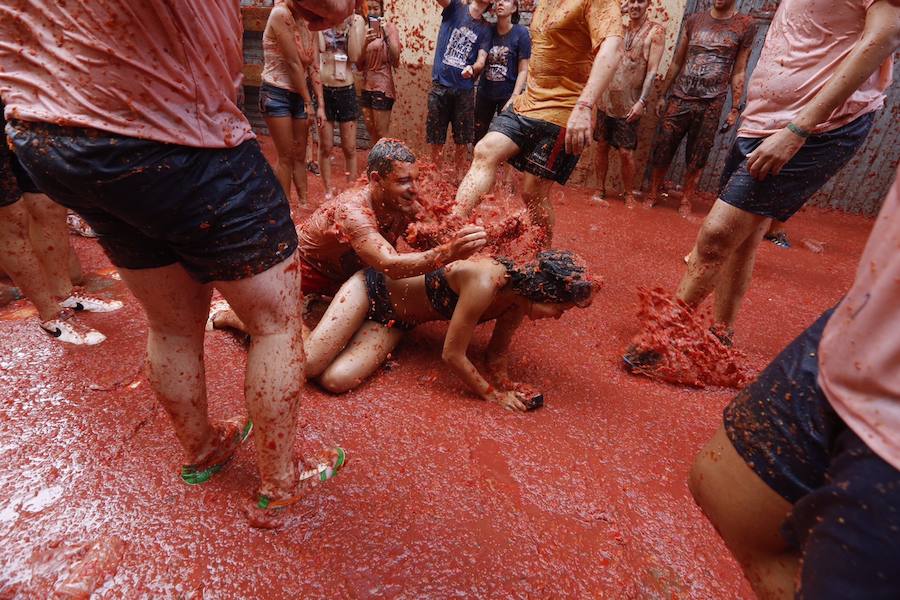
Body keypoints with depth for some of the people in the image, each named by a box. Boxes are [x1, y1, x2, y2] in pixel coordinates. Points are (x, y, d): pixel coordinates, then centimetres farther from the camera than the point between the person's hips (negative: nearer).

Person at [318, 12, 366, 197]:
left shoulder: (357, 20, 2)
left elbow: (354, 56, -10)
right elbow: (319, 48, -13)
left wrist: (351, 24, -13)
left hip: (346, 90, 0)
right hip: (323, 88, 0)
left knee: (349, 148, 4)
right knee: (326, 147, 5)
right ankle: (329, 190, 19)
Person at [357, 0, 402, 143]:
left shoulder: (389, 27, -3)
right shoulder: (364, 30, 8)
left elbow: (395, 59, -14)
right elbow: (359, 65, 3)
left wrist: (387, 34, -23)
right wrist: (365, 43, -12)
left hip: (383, 85, -6)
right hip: (366, 86, 6)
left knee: (382, 134, -5)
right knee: (371, 131, 12)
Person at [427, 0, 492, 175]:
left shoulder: (485, 29, 8)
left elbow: (481, 60, -2)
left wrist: (472, 68, -24)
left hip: (465, 90, 2)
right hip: (440, 86, -2)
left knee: (462, 141, 5)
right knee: (436, 141, 3)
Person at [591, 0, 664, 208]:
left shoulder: (655, 31, -3)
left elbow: (652, 70, -10)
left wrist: (642, 101, -19)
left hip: (629, 104, -4)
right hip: (606, 100, 4)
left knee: (626, 152, -2)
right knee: (602, 146, 8)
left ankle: (629, 194, 14)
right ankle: (600, 190, 20)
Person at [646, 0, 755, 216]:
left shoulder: (746, 26, 3)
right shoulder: (694, 20, 8)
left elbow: (739, 72, 3)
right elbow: (677, 62, 11)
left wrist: (735, 108, 0)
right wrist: (662, 95, 9)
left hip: (711, 105, -1)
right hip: (679, 99, 1)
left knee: (696, 158, 3)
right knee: (662, 150, 1)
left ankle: (686, 200, 16)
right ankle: (653, 194, 16)